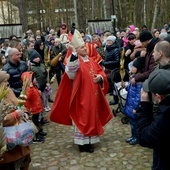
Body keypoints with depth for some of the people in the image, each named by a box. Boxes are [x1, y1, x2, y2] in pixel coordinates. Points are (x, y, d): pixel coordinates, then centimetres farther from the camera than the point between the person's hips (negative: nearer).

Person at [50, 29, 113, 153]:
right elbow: (72, 70, -35)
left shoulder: (91, 60, 12)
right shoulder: (75, 60, -12)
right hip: (82, 96, -8)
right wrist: (74, 52, -41)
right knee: (83, 118, -1)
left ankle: (89, 140, 28)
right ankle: (82, 143, 10)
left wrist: (100, 77, -8)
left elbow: (101, 71, 15)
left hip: (93, 96, 8)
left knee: (92, 117, 15)